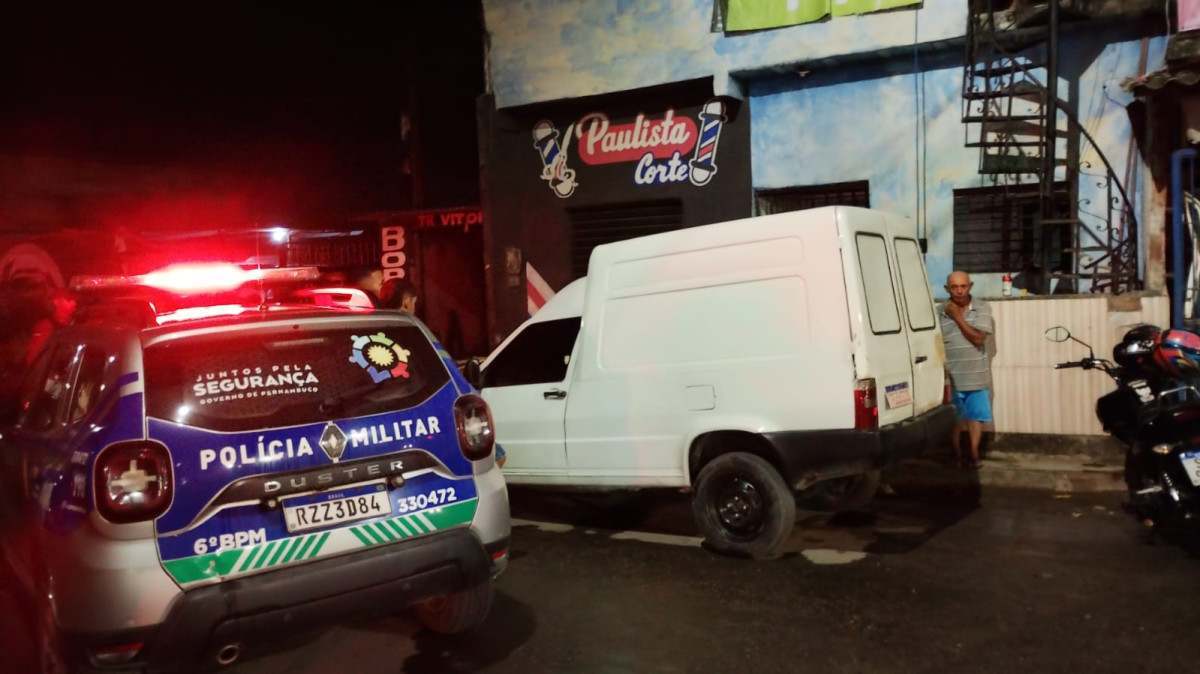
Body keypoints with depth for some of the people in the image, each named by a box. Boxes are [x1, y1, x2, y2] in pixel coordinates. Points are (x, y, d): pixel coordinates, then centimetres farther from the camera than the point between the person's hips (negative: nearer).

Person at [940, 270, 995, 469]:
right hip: (952, 376, 0)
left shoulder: (982, 308, -6)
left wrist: (958, 317, -18)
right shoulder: (940, 312, -6)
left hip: (976, 375, 0)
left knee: (976, 415, 10)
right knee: (954, 417, 10)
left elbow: (978, 338, -17)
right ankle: (957, 454, 25)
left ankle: (974, 452, 25)